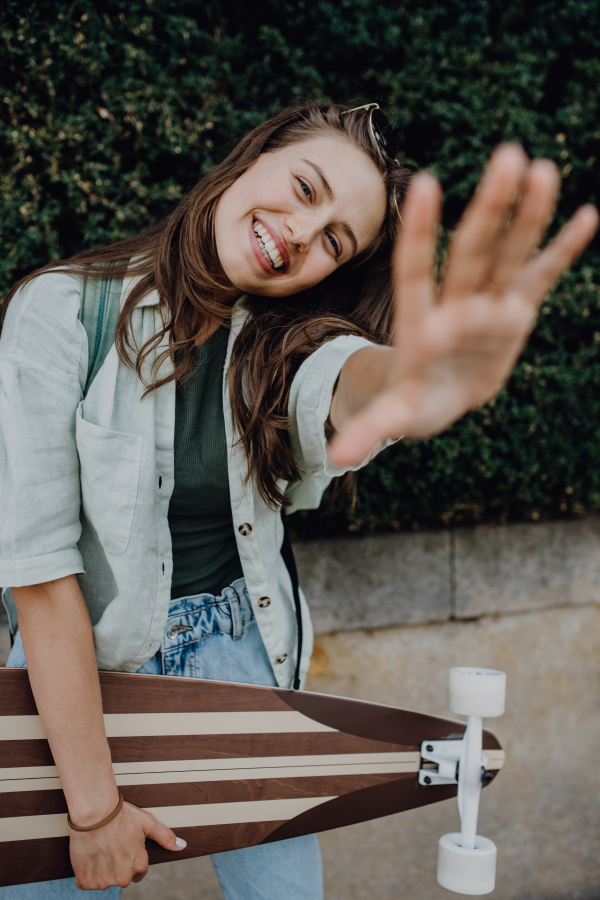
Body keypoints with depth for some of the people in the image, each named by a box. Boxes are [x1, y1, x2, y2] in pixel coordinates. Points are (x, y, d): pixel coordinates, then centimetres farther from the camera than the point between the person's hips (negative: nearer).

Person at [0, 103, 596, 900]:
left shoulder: (284, 345, -6)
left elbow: (350, 383, -32)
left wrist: (421, 381, -58)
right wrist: (94, 804, -18)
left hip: (235, 649, 3)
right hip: (80, 669, -3)